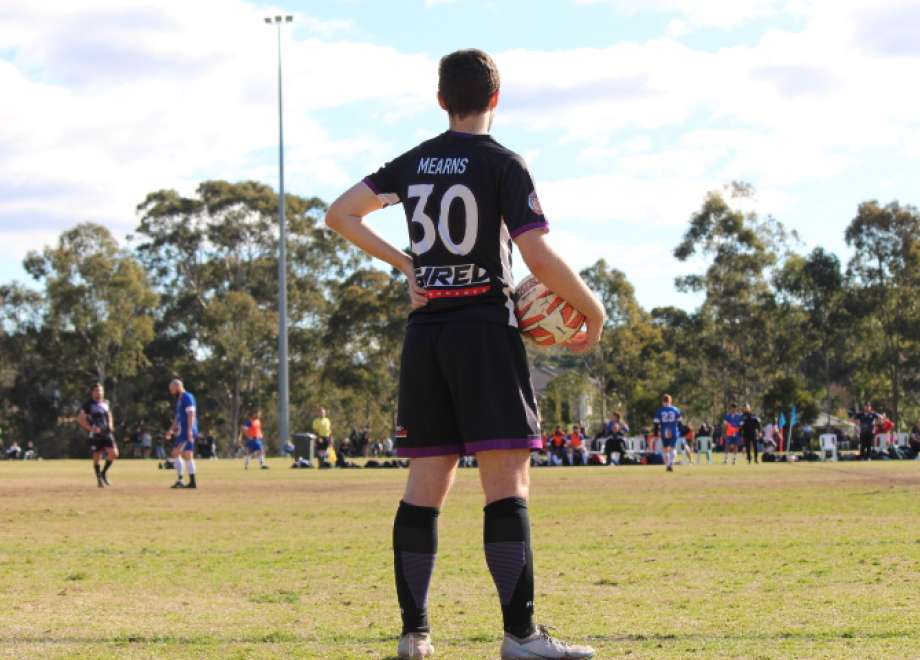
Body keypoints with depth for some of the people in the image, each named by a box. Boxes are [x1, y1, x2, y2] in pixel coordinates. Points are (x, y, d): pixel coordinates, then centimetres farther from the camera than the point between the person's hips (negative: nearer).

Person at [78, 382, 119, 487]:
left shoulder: (105, 403, 12)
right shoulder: (88, 404, -6)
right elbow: (80, 419, -10)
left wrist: (110, 424, 9)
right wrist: (91, 428, -19)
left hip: (106, 433, 5)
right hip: (95, 435, -5)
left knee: (114, 454, -8)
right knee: (97, 458, -1)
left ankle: (104, 472, 14)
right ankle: (99, 480, 13)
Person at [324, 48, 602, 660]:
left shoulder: (413, 163, 11)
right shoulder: (503, 165, -6)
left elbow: (340, 214, 15)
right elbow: (540, 257, -14)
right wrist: (593, 310, -2)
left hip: (426, 332, 6)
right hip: (485, 327, -6)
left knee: (427, 480, 9)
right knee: (508, 477, -9)